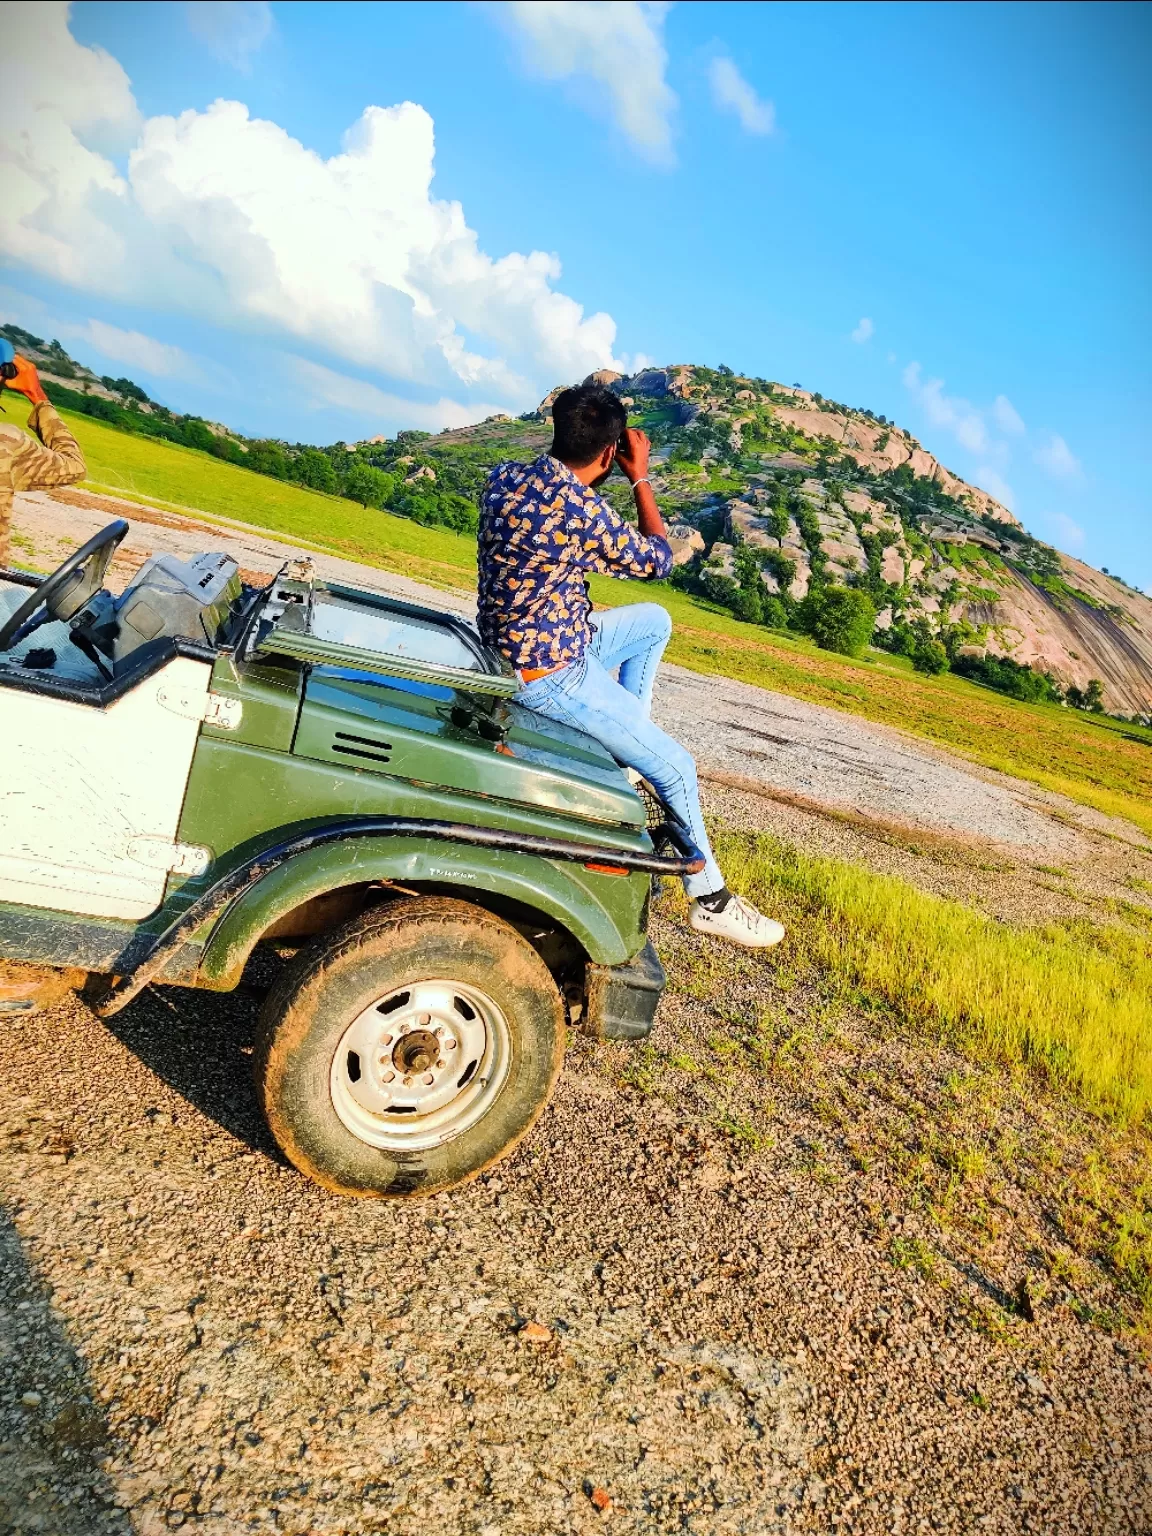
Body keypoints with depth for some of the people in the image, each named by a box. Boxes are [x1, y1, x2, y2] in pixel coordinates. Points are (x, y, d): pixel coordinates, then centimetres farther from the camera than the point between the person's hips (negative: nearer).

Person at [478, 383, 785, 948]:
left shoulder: (503, 476, -3)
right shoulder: (586, 512, -25)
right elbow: (659, 561, -7)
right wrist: (640, 478, 0)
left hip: (511, 646, 8)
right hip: (551, 678, -8)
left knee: (655, 620, 23)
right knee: (675, 765, 3)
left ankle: (629, 743, 27)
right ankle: (710, 900, 17)